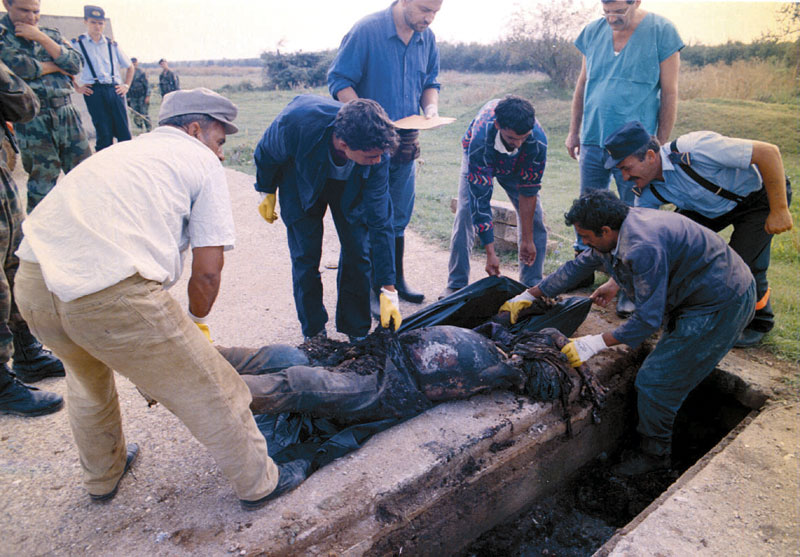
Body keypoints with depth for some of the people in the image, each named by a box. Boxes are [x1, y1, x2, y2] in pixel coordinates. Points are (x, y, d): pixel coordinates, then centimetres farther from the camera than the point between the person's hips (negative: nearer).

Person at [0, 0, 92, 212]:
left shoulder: (51, 35, 14)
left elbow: (76, 65, 0)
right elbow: (19, 67, -15)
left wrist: (41, 38, -7)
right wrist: (57, 66, -1)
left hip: (67, 114, 4)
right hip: (33, 122, -4)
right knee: (42, 180, 2)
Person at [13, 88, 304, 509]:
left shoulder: (118, 151, 30)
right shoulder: (202, 162, 11)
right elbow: (207, 269, 3)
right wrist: (197, 322, 23)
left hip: (31, 282, 8)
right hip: (112, 296, -8)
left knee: (87, 376, 36)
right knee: (211, 395, 11)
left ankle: (102, 476, 56)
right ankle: (258, 483, 31)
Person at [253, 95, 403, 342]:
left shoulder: (376, 154, -35)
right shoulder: (294, 123, -41)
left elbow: (380, 222, -29)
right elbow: (266, 153, -15)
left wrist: (388, 289, -28)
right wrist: (266, 192, 2)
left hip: (349, 186, 1)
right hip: (300, 180, -1)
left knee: (357, 250, -6)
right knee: (306, 255, -6)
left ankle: (357, 331, 12)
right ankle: (313, 332, 12)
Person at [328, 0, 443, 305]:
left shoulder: (427, 39, 6)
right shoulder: (366, 30, -12)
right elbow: (338, 80, -12)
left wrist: (431, 108, -5)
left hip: (407, 142, 6)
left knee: (398, 215, 13)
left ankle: (396, 278, 28)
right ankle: (373, 285, 12)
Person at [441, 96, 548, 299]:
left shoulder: (538, 140, -39)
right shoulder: (479, 140, -44)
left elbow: (528, 191, -27)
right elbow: (480, 200, -41)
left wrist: (527, 240, -24)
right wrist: (490, 253, -40)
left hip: (518, 166, 2)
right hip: (480, 161, -2)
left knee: (534, 219, -10)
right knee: (465, 216, -16)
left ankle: (531, 285, 2)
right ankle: (456, 285, -5)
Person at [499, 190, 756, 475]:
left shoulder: (643, 248, -31)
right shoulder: (622, 225, 0)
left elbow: (649, 318, -26)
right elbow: (579, 265, 11)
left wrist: (598, 342, -20)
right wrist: (530, 294, 14)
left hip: (720, 306, -10)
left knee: (655, 381, -4)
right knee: (666, 363, 17)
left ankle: (655, 454, 18)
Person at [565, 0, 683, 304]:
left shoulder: (661, 31, -4)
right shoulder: (593, 32, 7)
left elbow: (669, 93, -4)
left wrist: (661, 145, -6)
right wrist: (574, 131, 14)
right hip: (592, 141, 4)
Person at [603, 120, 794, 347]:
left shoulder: (695, 149, -37)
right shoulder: (649, 192, -16)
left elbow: (769, 152, -30)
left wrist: (779, 210, -27)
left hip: (761, 195, -5)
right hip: (713, 207, 6)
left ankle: (759, 322, 11)